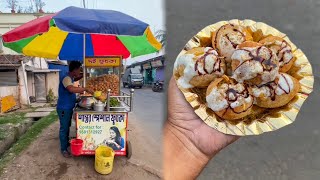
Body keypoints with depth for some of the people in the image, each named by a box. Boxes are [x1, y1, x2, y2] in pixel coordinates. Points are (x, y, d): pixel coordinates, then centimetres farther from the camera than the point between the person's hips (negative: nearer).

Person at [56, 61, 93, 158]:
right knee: (64, 128, 0)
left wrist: (82, 76, 16)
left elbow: (73, 80, 32)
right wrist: (85, 89, -33)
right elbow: (72, 89, -42)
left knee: (67, 127, 21)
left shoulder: (70, 77, 7)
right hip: (64, 108, -10)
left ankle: (66, 143, 37)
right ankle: (63, 149, 11)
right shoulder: (66, 77, -23)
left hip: (68, 107, 10)